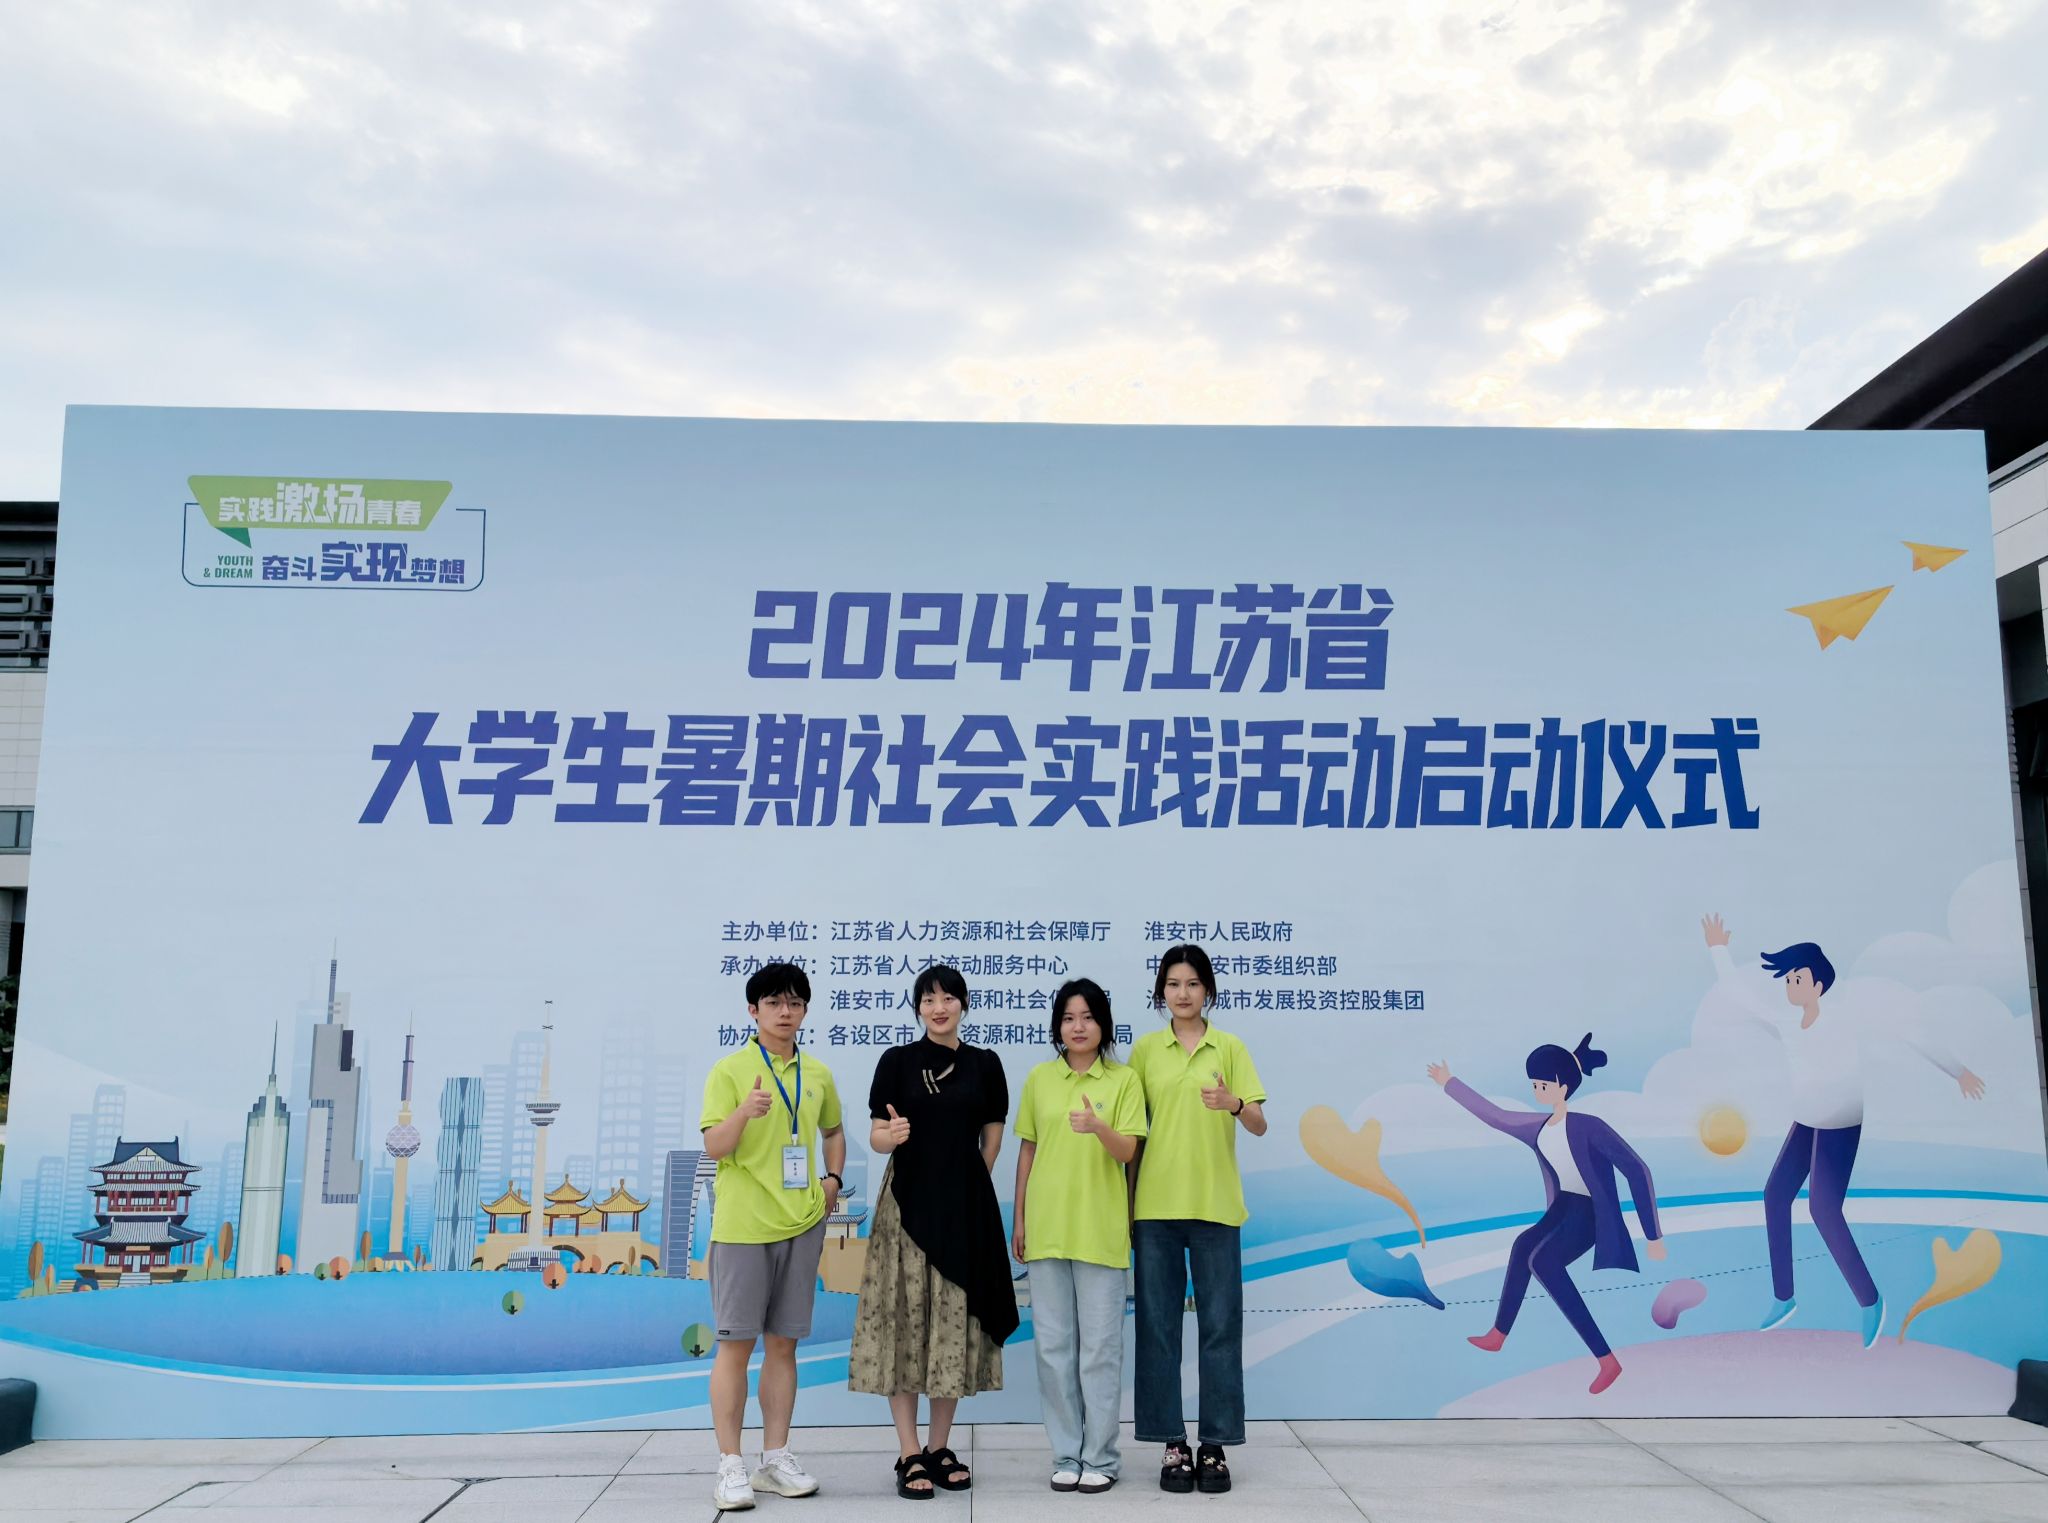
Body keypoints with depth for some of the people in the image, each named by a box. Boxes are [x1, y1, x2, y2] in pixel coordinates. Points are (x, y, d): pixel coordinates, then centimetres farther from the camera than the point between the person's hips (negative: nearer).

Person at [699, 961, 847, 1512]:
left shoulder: (817, 1074, 8)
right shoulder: (729, 1071, -6)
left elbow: (833, 1131, 24)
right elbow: (713, 1147, -12)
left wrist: (833, 1179, 7)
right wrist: (745, 1111, -30)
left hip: (801, 1224, 4)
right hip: (742, 1225, -4)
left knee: (784, 1343, 10)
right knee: (735, 1343, 0)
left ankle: (776, 1458, 20)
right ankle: (730, 1466, 9)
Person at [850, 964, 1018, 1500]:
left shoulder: (985, 1064, 5)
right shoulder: (897, 1061, 0)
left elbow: (992, 1139, 11)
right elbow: (876, 1138, -2)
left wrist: (967, 1183, 7)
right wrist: (893, 1134, -22)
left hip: (966, 1209, 2)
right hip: (908, 1204, -2)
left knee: (956, 1323, 5)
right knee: (906, 1321, -2)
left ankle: (939, 1447, 18)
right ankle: (909, 1455, 7)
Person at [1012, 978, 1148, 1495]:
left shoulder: (1123, 1080, -1)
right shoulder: (1039, 1079, 5)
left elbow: (1128, 1152, -7)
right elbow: (1027, 1150, 10)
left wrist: (1099, 1128, -27)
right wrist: (1018, 1218, 9)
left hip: (1100, 1228, -2)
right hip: (1046, 1226, 3)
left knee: (1100, 1346, 3)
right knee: (1054, 1345, 7)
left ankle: (1100, 1457, 15)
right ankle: (1067, 1455, 19)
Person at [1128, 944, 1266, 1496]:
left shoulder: (1230, 1048, 2)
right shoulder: (1145, 1050, 5)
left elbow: (1259, 1125, -3)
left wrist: (1234, 1104, -25)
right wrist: (1125, 1204, 6)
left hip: (1215, 1205, -1)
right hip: (1155, 1206, 1)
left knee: (1220, 1325, 3)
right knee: (1158, 1324, 4)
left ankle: (1215, 1445, 14)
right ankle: (1173, 1444, 15)